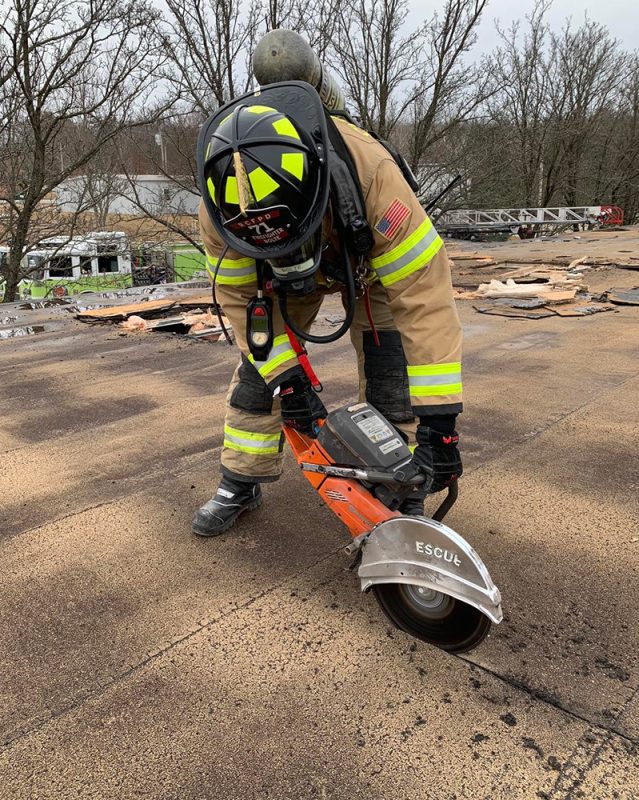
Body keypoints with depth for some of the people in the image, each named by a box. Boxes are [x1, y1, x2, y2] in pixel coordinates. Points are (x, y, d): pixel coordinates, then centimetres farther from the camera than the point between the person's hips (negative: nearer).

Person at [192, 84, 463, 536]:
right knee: (259, 370, -2)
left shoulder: (372, 175, -45)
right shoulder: (221, 204, -34)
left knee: (389, 370, -16)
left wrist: (438, 421, -44)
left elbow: (425, 295, -44)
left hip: (369, 259, -2)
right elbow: (244, 298, -20)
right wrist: (287, 377, -26)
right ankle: (241, 484, 16)